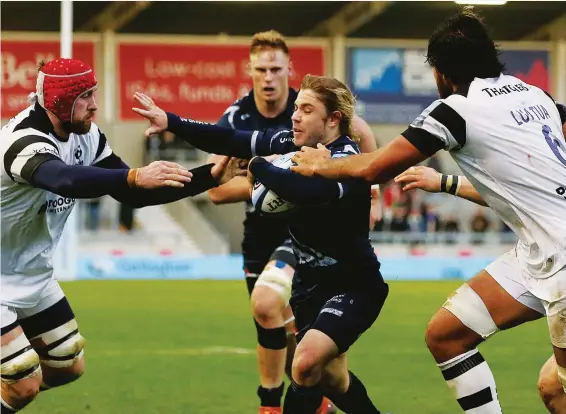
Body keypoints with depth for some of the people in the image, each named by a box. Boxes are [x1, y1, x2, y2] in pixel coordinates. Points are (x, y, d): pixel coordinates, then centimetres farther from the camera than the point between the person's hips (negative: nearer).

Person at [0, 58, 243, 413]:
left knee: (69, 367, 14)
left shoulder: (86, 137, -3)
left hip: (34, 276, 9)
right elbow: (66, 180, -51)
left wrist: (209, 177, -7)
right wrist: (135, 177, -64)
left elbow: (133, 195, 1)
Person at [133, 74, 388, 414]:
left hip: (352, 286, -8)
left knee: (306, 363, -27)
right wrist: (171, 122, -14)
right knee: (328, 376, 19)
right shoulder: (291, 142, -3)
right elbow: (230, 141, -4)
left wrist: (258, 167, -27)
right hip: (310, 282, 8)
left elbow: (304, 190, -45)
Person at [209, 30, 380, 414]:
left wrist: (373, 195, 7)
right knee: (282, 331, 8)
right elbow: (217, 190, -15)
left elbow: (363, 133, 8)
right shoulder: (235, 119, -9)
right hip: (260, 234, 4)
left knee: (266, 301, -27)